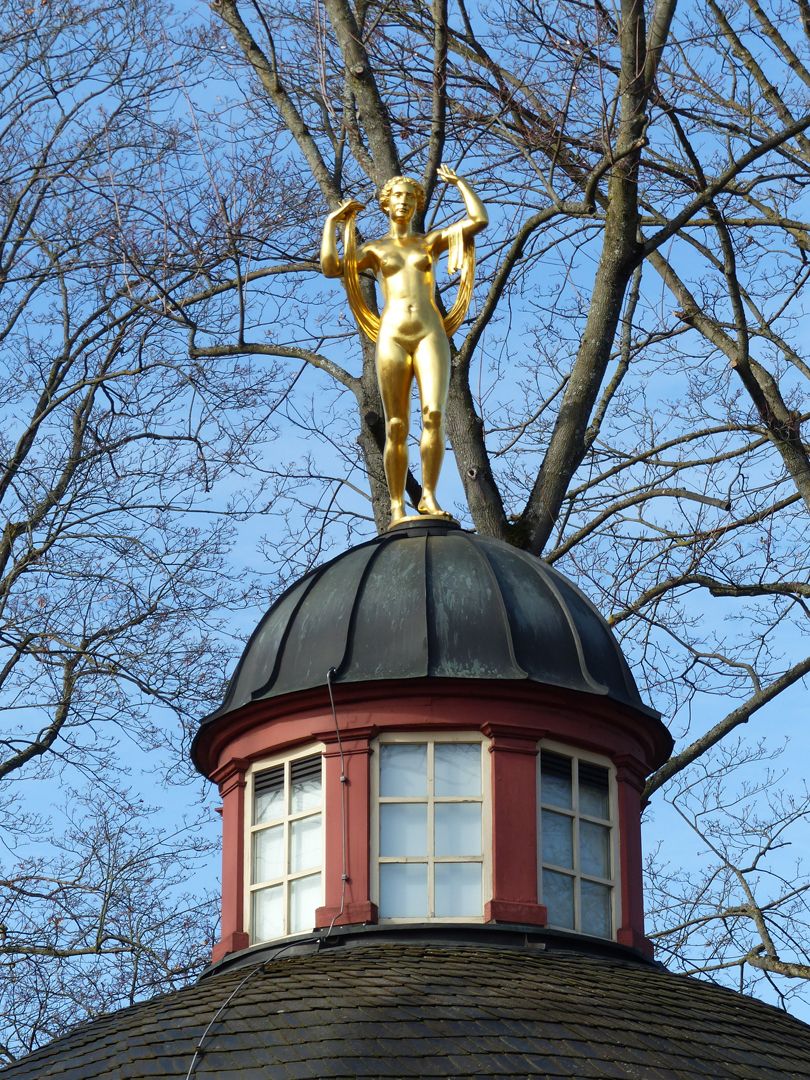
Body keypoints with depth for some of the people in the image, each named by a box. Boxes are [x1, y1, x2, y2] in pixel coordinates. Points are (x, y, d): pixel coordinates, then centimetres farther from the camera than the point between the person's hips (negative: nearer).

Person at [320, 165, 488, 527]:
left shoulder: (432, 240, 18)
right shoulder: (373, 249, 16)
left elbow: (479, 220, 8)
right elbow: (331, 268, 0)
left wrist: (459, 182, 16)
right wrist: (331, 223, 8)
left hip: (430, 334, 0)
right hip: (392, 337, 0)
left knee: (433, 416, -18)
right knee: (396, 428, -5)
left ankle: (429, 497, -14)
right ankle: (397, 508, -5)